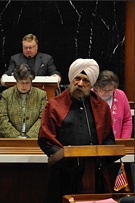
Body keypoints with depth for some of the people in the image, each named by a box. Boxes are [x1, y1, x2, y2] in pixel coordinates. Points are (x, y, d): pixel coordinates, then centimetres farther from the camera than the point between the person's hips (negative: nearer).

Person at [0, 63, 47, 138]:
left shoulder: (41, 95, 8)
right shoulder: (6, 94, 8)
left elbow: (42, 119, 1)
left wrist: (29, 136, -10)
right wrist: (16, 136, -9)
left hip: (33, 138, -1)